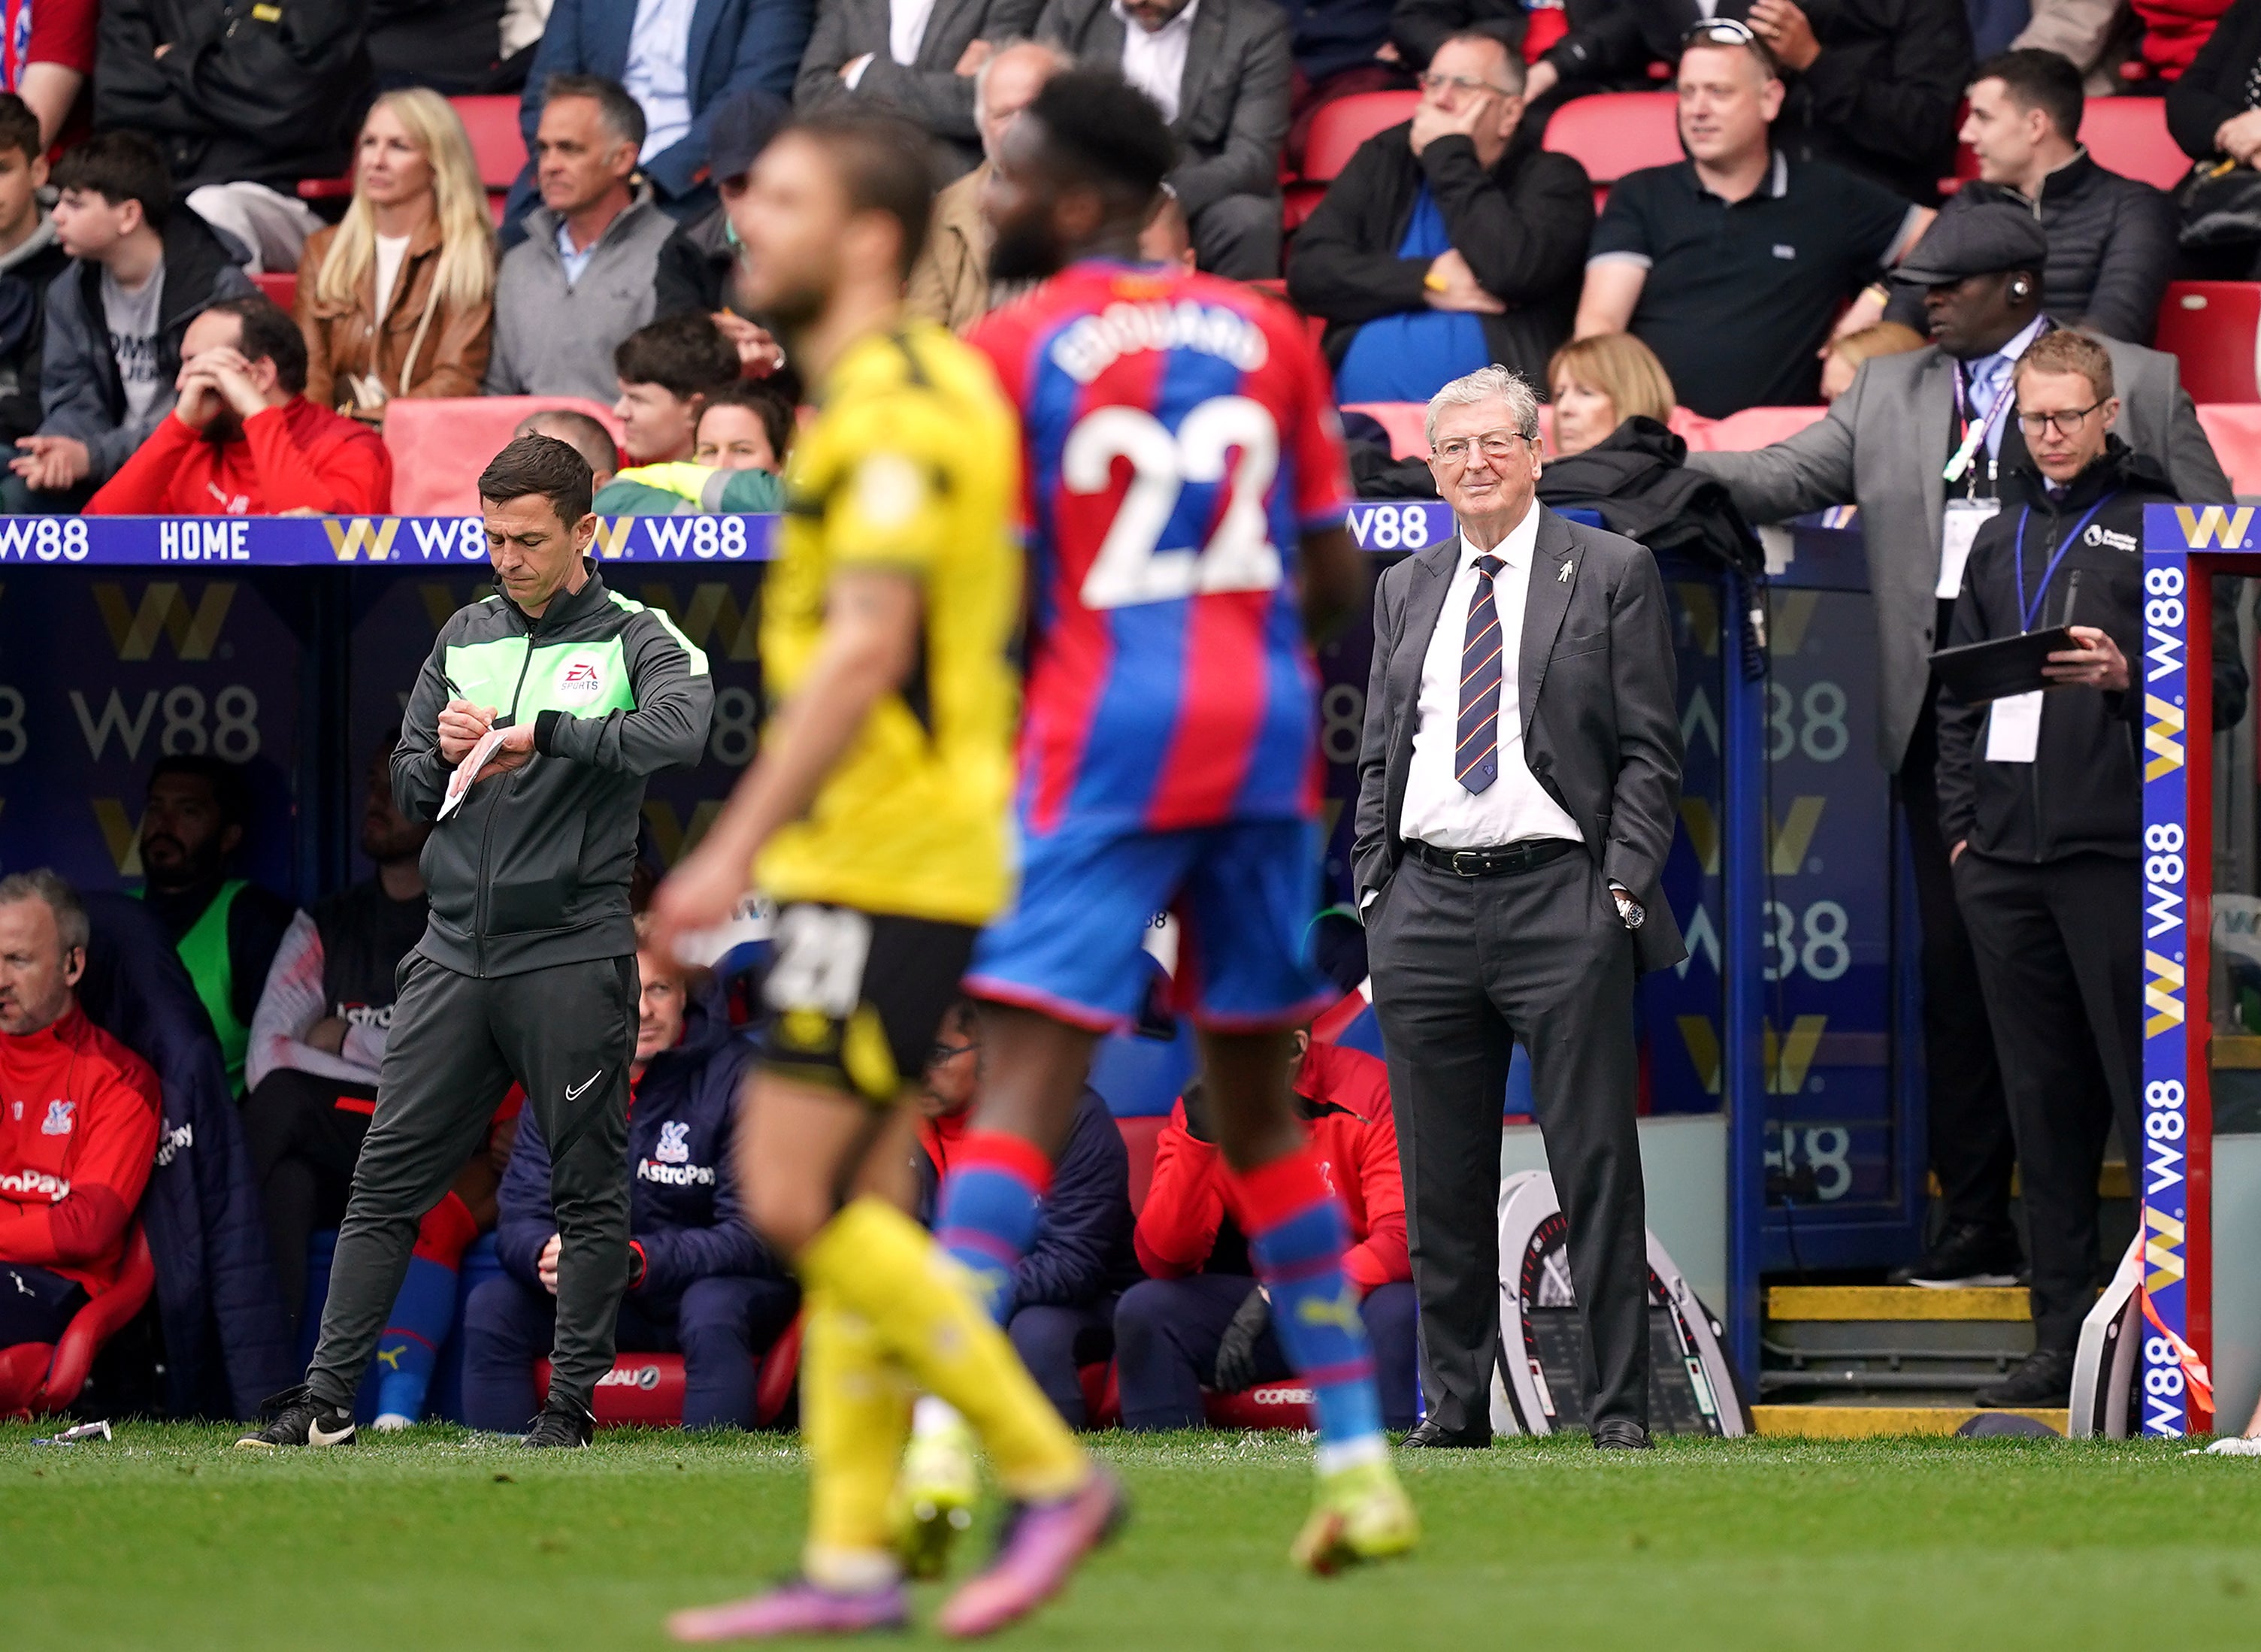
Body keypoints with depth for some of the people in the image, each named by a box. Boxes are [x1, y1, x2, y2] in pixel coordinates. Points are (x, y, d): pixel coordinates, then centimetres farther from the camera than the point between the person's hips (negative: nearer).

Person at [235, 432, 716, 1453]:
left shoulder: (634, 641, -2)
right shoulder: (465, 640, 15)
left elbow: (681, 728, -24)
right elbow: (408, 792, 17)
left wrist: (546, 733, -29)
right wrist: (446, 754, -5)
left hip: (574, 956, -5)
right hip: (455, 950, 5)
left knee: (589, 1190, 1)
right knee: (387, 1178, 1)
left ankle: (570, 1405, 8)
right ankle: (328, 1398, 3)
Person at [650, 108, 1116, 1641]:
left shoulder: (893, 407, -15)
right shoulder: (923, 385, 16)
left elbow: (864, 650, -24)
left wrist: (735, 851, -25)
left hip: (883, 865, -10)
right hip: (879, 862, 10)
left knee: (794, 1194, -10)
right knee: (856, 1207, 8)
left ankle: (1050, 1471, -5)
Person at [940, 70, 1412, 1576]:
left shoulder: (1012, 351, -4)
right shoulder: (1266, 333, 10)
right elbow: (1336, 576, 11)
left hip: (1104, 733, -5)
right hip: (1266, 725, 5)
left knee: (1024, 1082, -12)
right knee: (1262, 1105, 16)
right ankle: (1359, 1464, 16)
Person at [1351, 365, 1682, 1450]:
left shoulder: (1612, 575, 3)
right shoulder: (1405, 593, 17)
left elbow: (1650, 750, 0)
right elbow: (1379, 758, 18)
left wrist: (1623, 886, -9)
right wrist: (1374, 891, 7)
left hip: (1561, 902, -4)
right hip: (1428, 902, 4)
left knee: (1595, 1166, -5)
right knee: (1441, 1178, 6)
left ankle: (1621, 1409, -2)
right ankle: (1454, 1407, 12)